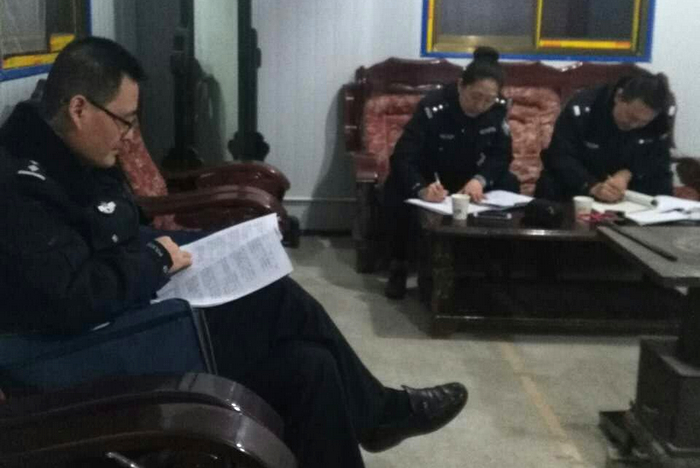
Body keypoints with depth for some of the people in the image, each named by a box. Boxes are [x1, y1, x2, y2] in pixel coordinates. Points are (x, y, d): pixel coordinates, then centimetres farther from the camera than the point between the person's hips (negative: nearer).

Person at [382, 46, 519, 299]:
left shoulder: (498, 108, -15)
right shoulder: (432, 107, -28)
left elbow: (502, 154, -13)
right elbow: (402, 157, -34)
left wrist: (480, 180, -36)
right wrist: (421, 189, -55)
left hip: (470, 177, 4)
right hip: (427, 177, -3)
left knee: (509, 185, -24)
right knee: (396, 188, -34)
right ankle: (398, 266, -16)